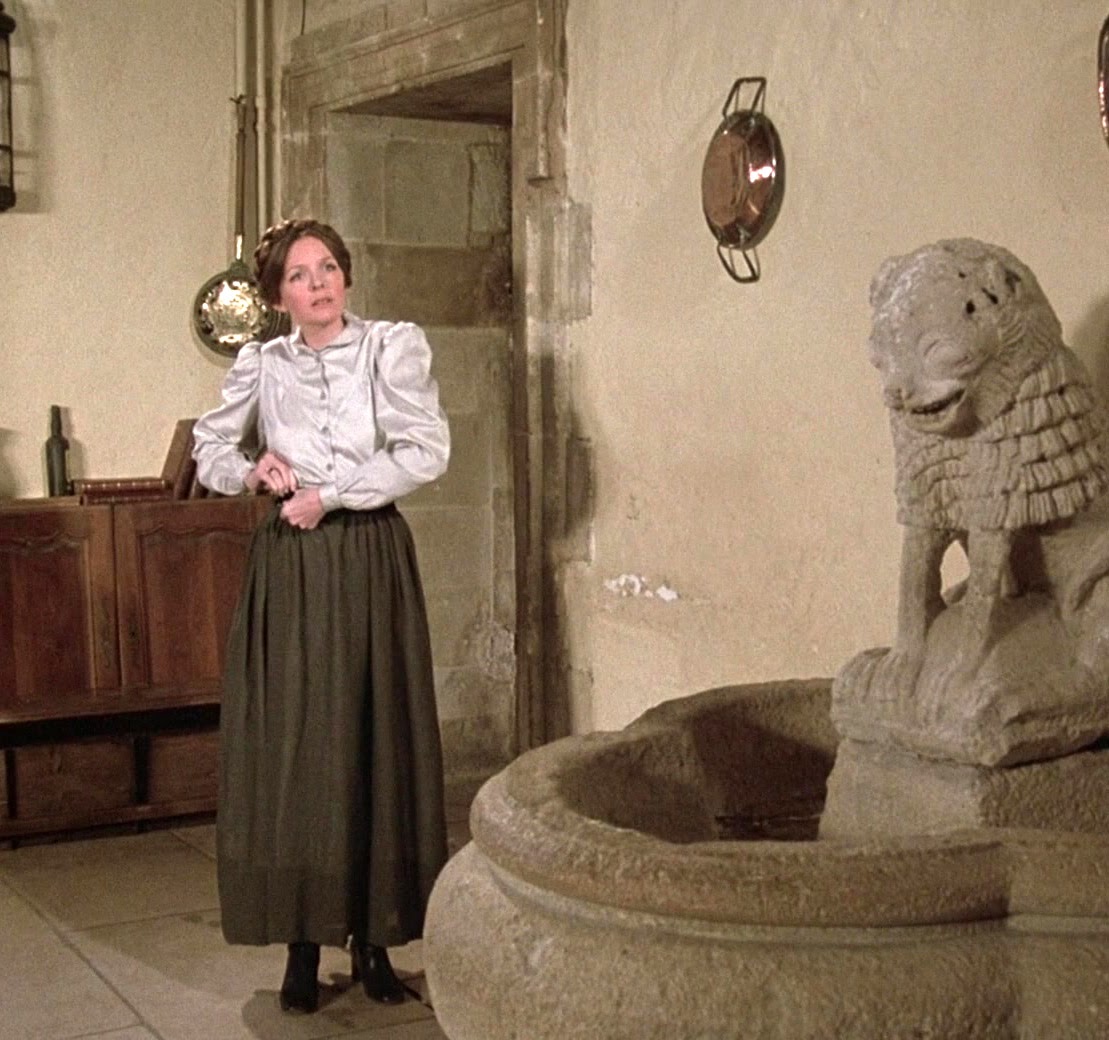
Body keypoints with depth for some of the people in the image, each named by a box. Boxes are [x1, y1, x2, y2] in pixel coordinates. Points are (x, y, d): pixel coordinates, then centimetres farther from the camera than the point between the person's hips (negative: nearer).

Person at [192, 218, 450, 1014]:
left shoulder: (394, 346, 0)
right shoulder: (260, 365, 7)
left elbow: (427, 451, -9)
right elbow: (210, 450, 18)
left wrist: (331, 494, -11)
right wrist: (251, 470, -2)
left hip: (372, 564, -1)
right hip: (289, 567, 2)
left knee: (377, 742, 1)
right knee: (291, 748, 0)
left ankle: (373, 939, 10)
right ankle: (304, 942, 8)